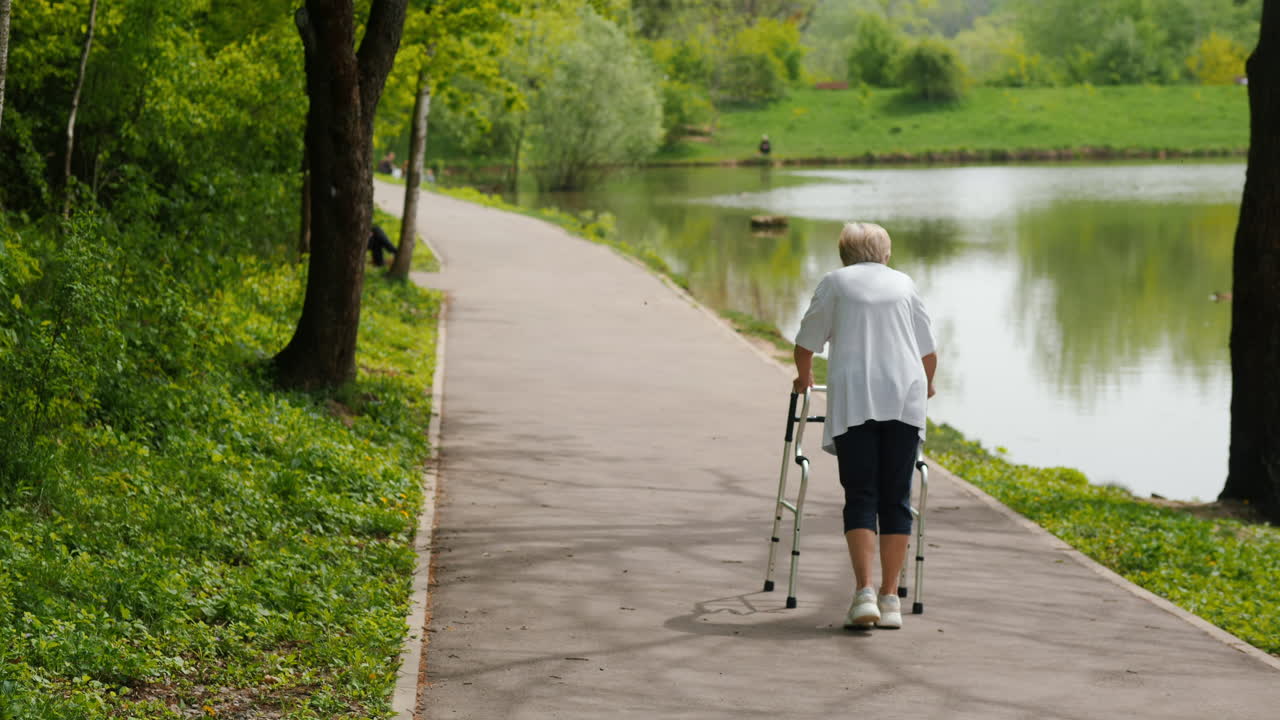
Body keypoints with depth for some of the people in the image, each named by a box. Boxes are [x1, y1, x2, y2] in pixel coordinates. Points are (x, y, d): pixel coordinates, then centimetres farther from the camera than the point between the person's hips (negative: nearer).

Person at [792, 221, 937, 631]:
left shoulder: (835, 283, 14)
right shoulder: (904, 283, 19)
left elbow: (806, 343, 19)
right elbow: (928, 351, 22)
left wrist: (804, 377, 39)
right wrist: (925, 384, 42)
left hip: (853, 398, -1)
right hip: (905, 397, 1)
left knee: (860, 498, -1)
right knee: (896, 499, 5)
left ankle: (864, 593, -15)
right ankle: (889, 599, 3)